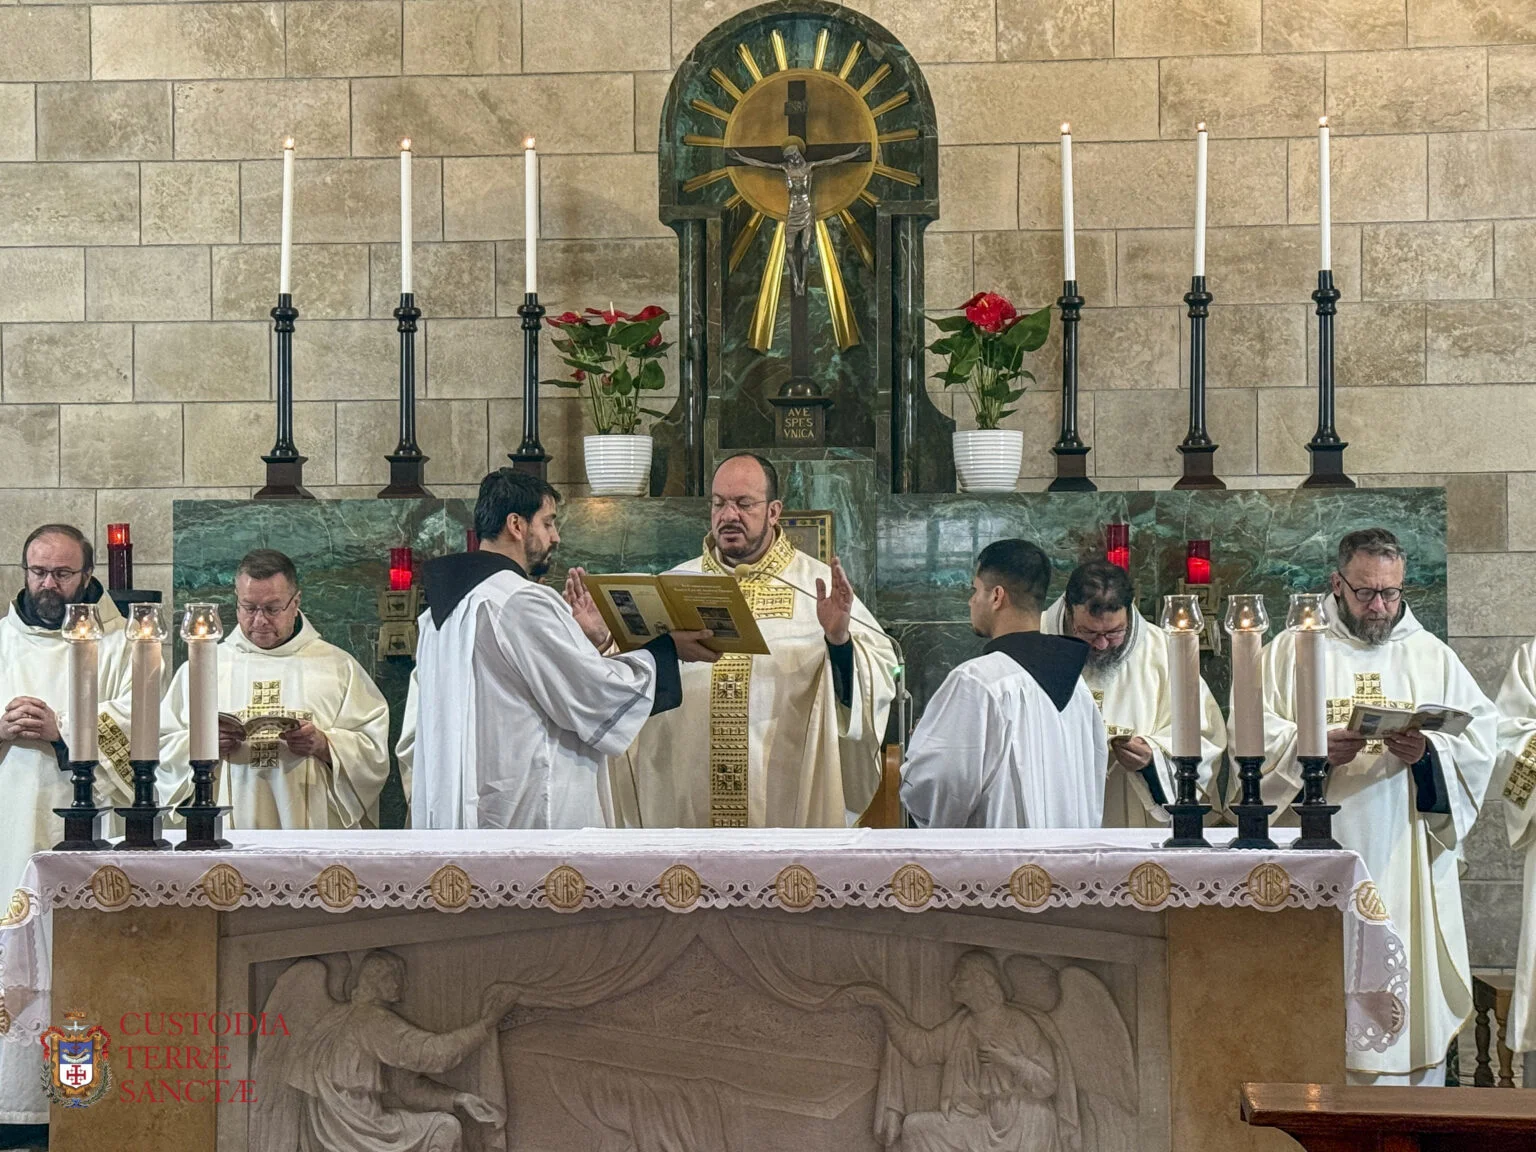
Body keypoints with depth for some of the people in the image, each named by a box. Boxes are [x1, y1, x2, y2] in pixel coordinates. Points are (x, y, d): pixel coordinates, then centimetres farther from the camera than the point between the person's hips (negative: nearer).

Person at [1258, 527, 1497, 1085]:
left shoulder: (1432, 656, 14)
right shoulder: (1290, 651, 10)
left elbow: (1480, 735, 6)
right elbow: (1254, 736, 1)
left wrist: (1429, 753, -13)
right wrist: (1314, 748, -17)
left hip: (1408, 855, 1)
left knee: (1411, 976, -2)